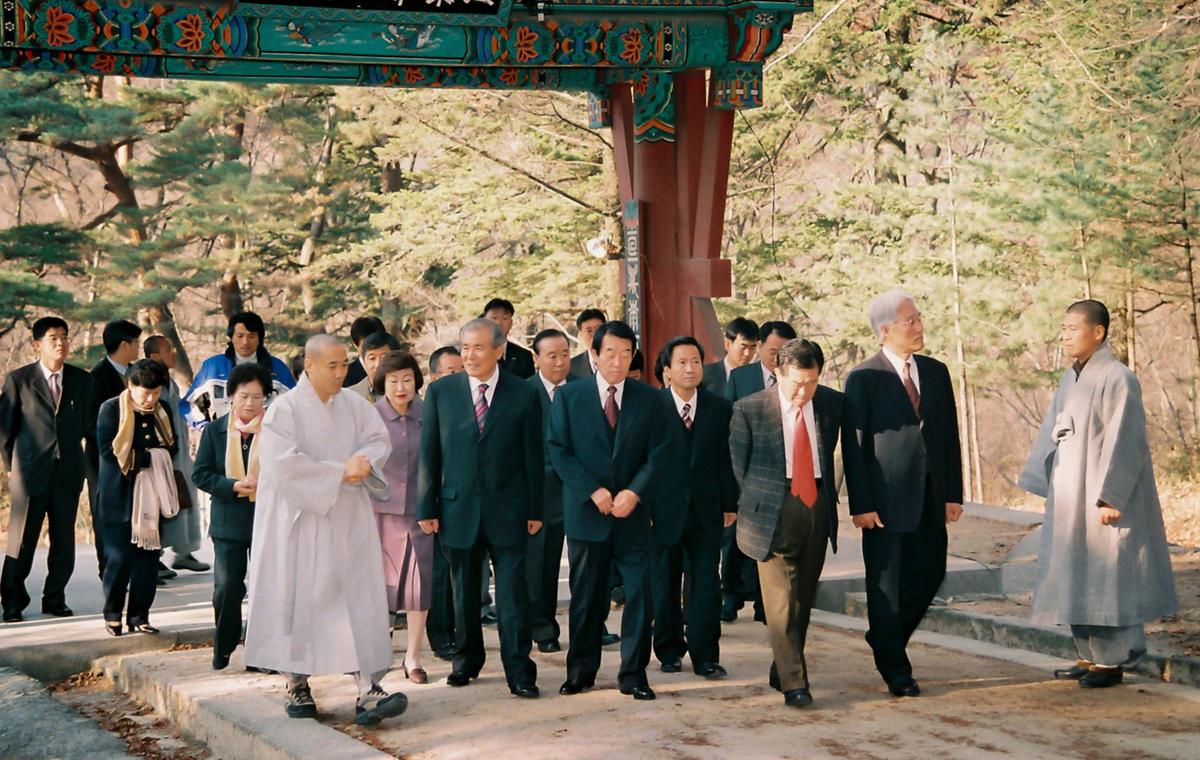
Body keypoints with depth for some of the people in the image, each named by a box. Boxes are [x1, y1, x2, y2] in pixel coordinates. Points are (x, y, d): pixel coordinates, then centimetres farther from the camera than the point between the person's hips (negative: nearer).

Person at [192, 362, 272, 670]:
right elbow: (200, 474, 1)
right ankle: (223, 648, 20)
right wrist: (234, 486, -14)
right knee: (226, 587, 3)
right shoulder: (214, 431, 4)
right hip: (228, 521, 1)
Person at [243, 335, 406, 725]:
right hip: (300, 522, -3)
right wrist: (340, 473, -14)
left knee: (360, 598, -6)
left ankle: (368, 689, -10)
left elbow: (379, 440, 7)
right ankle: (297, 685, 18)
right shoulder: (284, 409, -7)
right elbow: (284, 463, -17)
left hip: (349, 521, 4)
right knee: (299, 600, 3)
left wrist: (364, 460, -16)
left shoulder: (354, 405, 8)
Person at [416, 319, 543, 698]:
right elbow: (429, 454, 5)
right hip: (458, 507, 2)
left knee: (513, 592, -3)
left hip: (507, 509, -1)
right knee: (464, 592, 12)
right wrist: (426, 508, 1)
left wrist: (535, 510, 1)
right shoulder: (440, 392, 3)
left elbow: (533, 456, 3)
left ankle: (519, 672, 2)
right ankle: (467, 660, 27)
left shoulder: (523, 395, 0)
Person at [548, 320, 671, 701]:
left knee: (639, 593, -2)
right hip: (585, 512, -1)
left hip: (633, 512, 1)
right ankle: (581, 670, 19)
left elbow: (657, 453, 2)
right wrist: (593, 491, -12)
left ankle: (633, 673, 7)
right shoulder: (569, 396, 1)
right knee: (586, 596, 8)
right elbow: (559, 451, -3)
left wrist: (635, 492, -13)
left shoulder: (647, 398, 5)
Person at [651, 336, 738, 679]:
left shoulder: (719, 408, 5)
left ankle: (705, 656, 6)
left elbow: (726, 459, 6)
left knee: (707, 585, 0)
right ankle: (670, 652, 21)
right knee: (664, 587, 9)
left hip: (706, 510, 2)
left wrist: (730, 504, 4)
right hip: (664, 510, -2)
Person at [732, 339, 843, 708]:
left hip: (817, 508, 4)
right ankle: (794, 683, -9)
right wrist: (758, 501, 7)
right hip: (774, 511, -4)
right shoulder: (749, 409, -8)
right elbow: (738, 463, 2)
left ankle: (783, 672, 23)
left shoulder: (832, 404, 3)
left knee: (803, 598, 10)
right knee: (780, 599, -10)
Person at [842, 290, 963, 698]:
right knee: (886, 584, 3)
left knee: (930, 574, 9)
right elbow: (853, 446, -8)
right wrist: (861, 505, -13)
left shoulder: (936, 372, 10)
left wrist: (954, 492, 6)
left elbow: (950, 435, 11)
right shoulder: (863, 378, -7)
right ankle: (894, 669, 14)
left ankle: (886, 639, 31)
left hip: (930, 499, 5)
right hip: (886, 501, -5)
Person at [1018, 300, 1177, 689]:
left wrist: (1110, 497, -21)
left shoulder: (1117, 379, -15)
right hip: (1070, 497, 8)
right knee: (1077, 579, 11)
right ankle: (1090, 656, 20)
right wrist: (1037, 482, 13)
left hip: (1103, 497, -8)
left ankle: (1112, 661, 5)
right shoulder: (1070, 379, 10)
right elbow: (1052, 433, 15)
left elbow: (1123, 442, -19)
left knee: (1104, 576, -3)